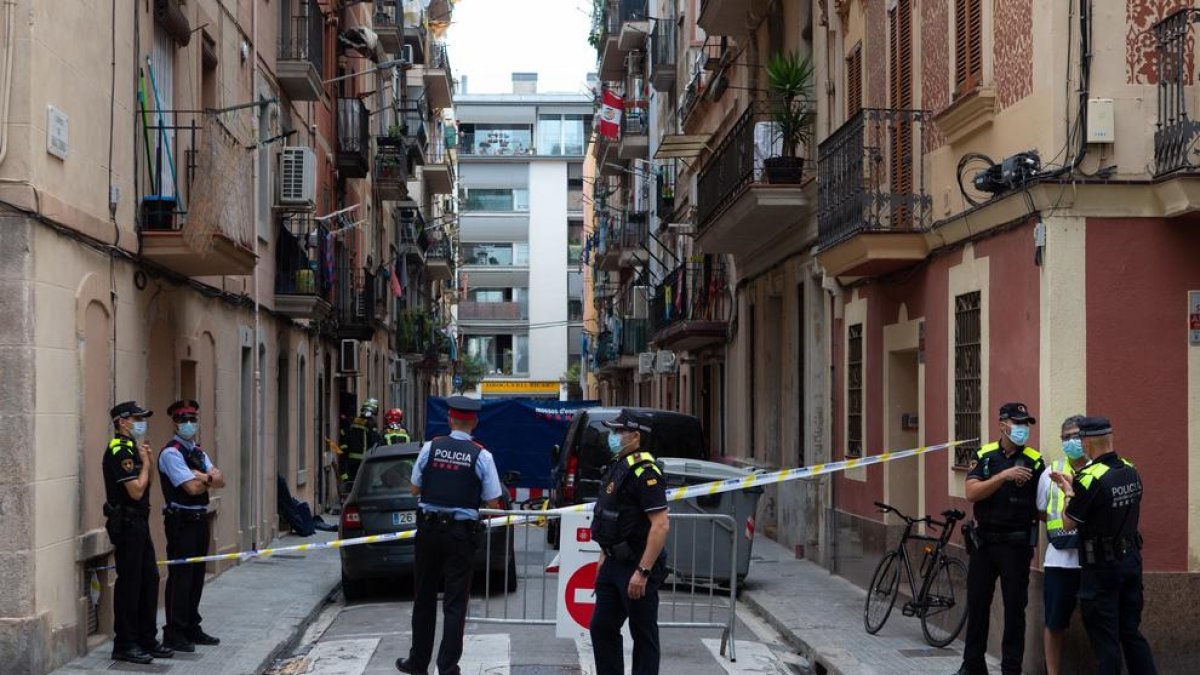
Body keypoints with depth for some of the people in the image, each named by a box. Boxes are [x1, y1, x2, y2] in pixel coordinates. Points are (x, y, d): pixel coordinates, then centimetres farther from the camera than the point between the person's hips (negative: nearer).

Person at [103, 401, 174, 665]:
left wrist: (146, 459, 4)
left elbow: (148, 483, 17)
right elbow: (136, 490, -21)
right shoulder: (119, 450, -16)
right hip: (126, 523, -10)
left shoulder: (132, 448, 15)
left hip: (139, 523, 10)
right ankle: (124, 645, 2)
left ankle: (147, 639, 21)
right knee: (129, 583, -5)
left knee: (149, 579, 13)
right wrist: (145, 462, -8)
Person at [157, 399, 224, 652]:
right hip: (181, 520, -9)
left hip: (200, 519, 9)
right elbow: (192, 487, -20)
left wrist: (203, 476, -13)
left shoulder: (198, 451, 16)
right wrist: (210, 478, -2)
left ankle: (192, 628, 24)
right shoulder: (171, 453, -12)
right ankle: (173, 634, 0)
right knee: (180, 576, -6)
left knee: (197, 575, 14)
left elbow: (220, 481, 5)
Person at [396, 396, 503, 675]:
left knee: (424, 597, 15)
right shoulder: (481, 455, -8)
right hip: (461, 533, -2)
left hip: (428, 528, 2)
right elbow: (493, 504, -6)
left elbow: (415, 489, 6)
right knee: (455, 603, 3)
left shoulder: (430, 448, -3)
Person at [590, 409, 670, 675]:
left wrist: (642, 572, -25)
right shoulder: (618, 467, 13)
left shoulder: (643, 471, -18)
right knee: (602, 627, 13)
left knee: (644, 634, 0)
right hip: (614, 564, 10)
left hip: (636, 566, -10)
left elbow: (661, 525, -24)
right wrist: (604, 556, 19)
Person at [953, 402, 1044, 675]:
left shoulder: (1034, 460, -3)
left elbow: (1041, 505, -2)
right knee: (977, 604, 10)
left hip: (1016, 543, -2)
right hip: (983, 541, 2)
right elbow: (972, 493, -11)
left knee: (1015, 607, 2)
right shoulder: (984, 456, 3)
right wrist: (1003, 475, -22)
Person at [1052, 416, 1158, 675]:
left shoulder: (1090, 478, -20)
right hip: (1132, 559, 7)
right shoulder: (1131, 472, 3)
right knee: (1131, 632, 15)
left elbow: (1069, 522, -11)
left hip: (1102, 567, -7)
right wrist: (1074, 486, 16)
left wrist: (1069, 492, 4)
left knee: (1105, 639, 1)